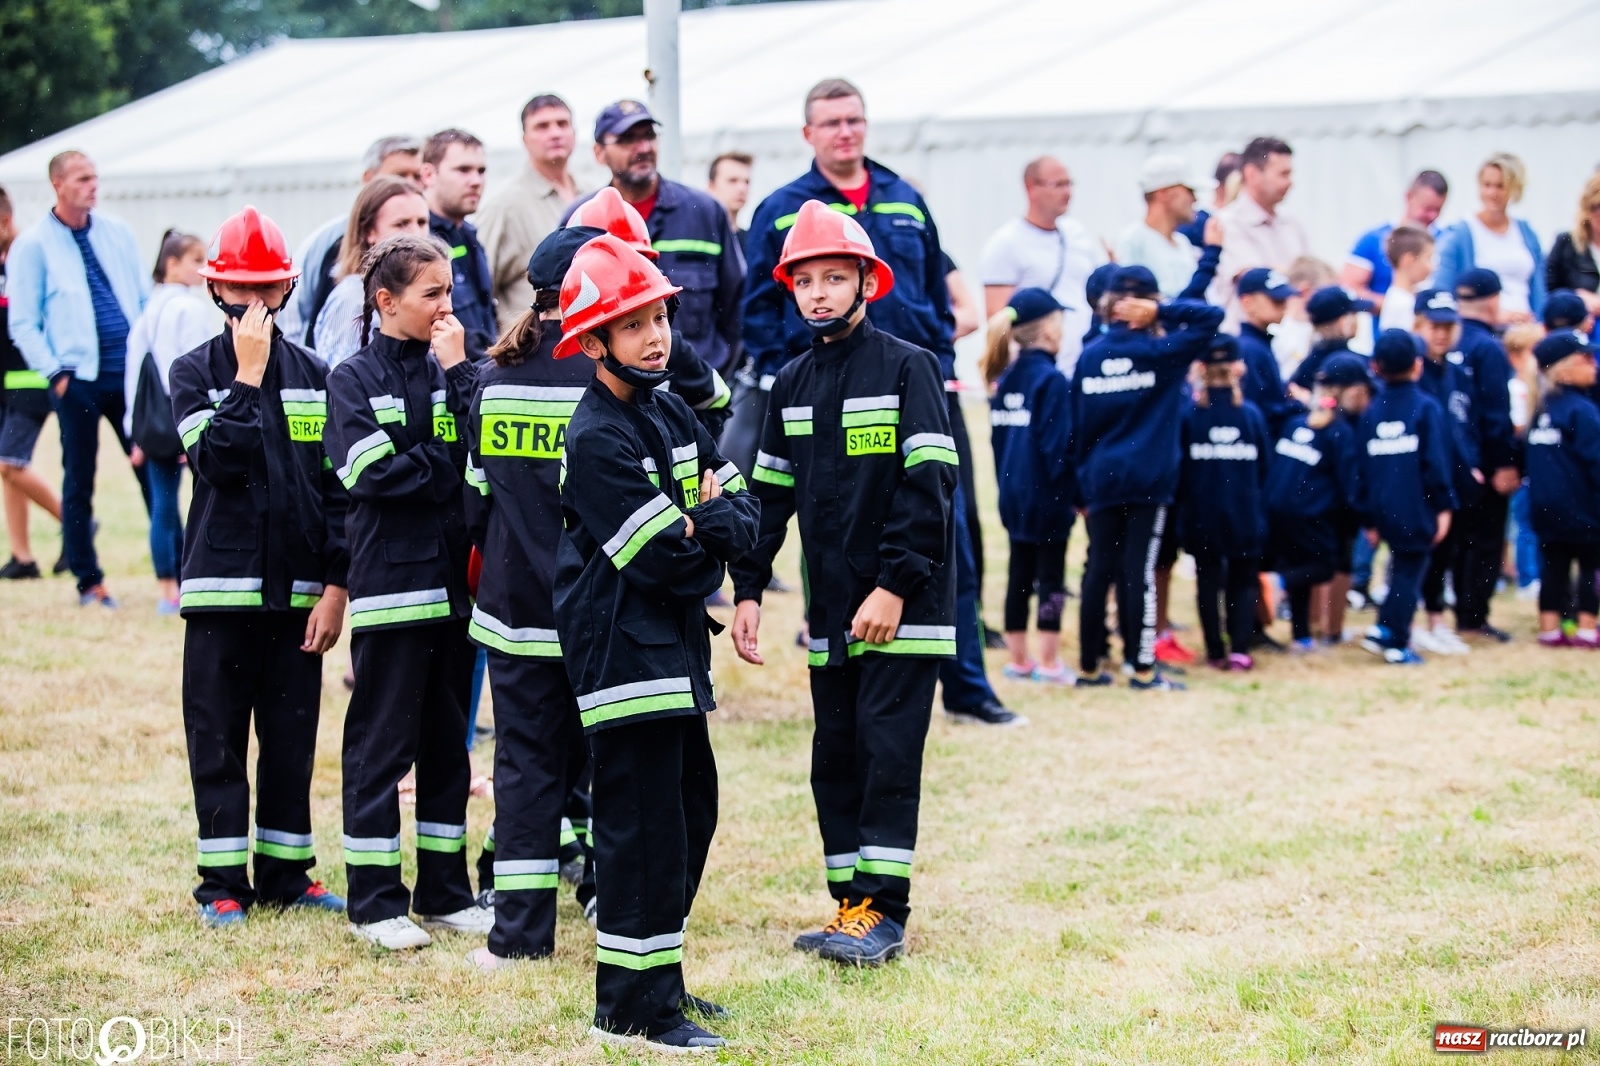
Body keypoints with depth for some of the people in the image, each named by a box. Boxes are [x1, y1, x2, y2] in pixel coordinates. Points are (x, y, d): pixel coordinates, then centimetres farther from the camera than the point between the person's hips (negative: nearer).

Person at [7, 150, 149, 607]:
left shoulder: (117, 231, 10)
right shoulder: (32, 245, -2)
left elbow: (144, 298, 14)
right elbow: (23, 324, -2)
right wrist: (55, 373, -11)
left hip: (132, 372, 3)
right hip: (79, 380, -3)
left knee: (154, 470, 3)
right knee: (79, 483, 3)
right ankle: (89, 582, 13)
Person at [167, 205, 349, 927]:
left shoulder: (315, 377, 6)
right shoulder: (195, 373, 1)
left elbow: (337, 486, 5)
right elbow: (218, 461, -16)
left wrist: (336, 586, -1)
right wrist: (247, 374, -16)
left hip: (298, 589, 2)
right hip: (221, 588, -2)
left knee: (293, 738, 8)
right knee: (219, 740, 3)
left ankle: (286, 872, 19)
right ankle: (223, 884, 10)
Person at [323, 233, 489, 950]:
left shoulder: (450, 371, 11)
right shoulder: (355, 379, -2)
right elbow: (375, 473, -15)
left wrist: (459, 370, -7)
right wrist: (451, 462, -7)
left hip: (454, 580, 5)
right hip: (389, 584, -5)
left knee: (449, 742, 11)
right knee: (381, 744, -1)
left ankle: (445, 892, 19)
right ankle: (374, 901, 6)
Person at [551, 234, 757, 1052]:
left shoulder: (672, 415, 11)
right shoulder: (596, 439, -16)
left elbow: (742, 517, 6)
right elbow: (666, 560, -21)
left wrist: (708, 523, -15)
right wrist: (709, 533, -2)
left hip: (677, 647, 9)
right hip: (624, 653, -9)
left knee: (691, 811, 15)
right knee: (643, 825, -6)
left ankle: (659, 978, 27)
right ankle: (628, 1006, 2)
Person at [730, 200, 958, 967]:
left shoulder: (906, 368, -8)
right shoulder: (792, 385, 11)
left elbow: (929, 484, -14)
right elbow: (769, 493, 15)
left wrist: (896, 586, -19)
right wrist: (747, 590, 8)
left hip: (902, 608, -6)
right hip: (830, 611, 6)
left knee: (887, 751, -6)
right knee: (835, 755, 8)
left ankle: (883, 910, -2)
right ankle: (851, 903, 15)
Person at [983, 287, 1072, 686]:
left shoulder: (1005, 379, 8)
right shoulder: (1051, 380, -15)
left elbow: (999, 437, 12)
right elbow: (1058, 444, -18)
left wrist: (1007, 483, 17)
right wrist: (1069, 491, -12)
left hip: (1014, 495, 7)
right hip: (1047, 496, -7)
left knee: (1019, 574, 12)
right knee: (1051, 578, 0)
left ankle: (1018, 660, 17)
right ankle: (1048, 663, 2)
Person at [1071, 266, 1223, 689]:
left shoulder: (1089, 357, 6)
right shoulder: (1160, 352, -5)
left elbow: (1078, 428, 9)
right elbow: (1212, 316, -6)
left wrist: (1083, 489, 15)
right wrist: (1161, 312, -8)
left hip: (1101, 480, 4)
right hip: (1148, 480, -4)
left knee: (1098, 570, 8)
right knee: (1139, 570, -3)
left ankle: (1089, 666, 12)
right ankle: (1142, 667, -2)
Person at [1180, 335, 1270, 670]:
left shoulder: (1190, 414, -8)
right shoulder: (1251, 414, -5)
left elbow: (1179, 467, -3)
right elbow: (1264, 466, 3)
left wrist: (1183, 503, 12)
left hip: (1202, 516, -1)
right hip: (1246, 516, 1)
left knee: (1208, 581, 10)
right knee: (1244, 582, 11)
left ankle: (1216, 651, 9)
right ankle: (1240, 649, -2)